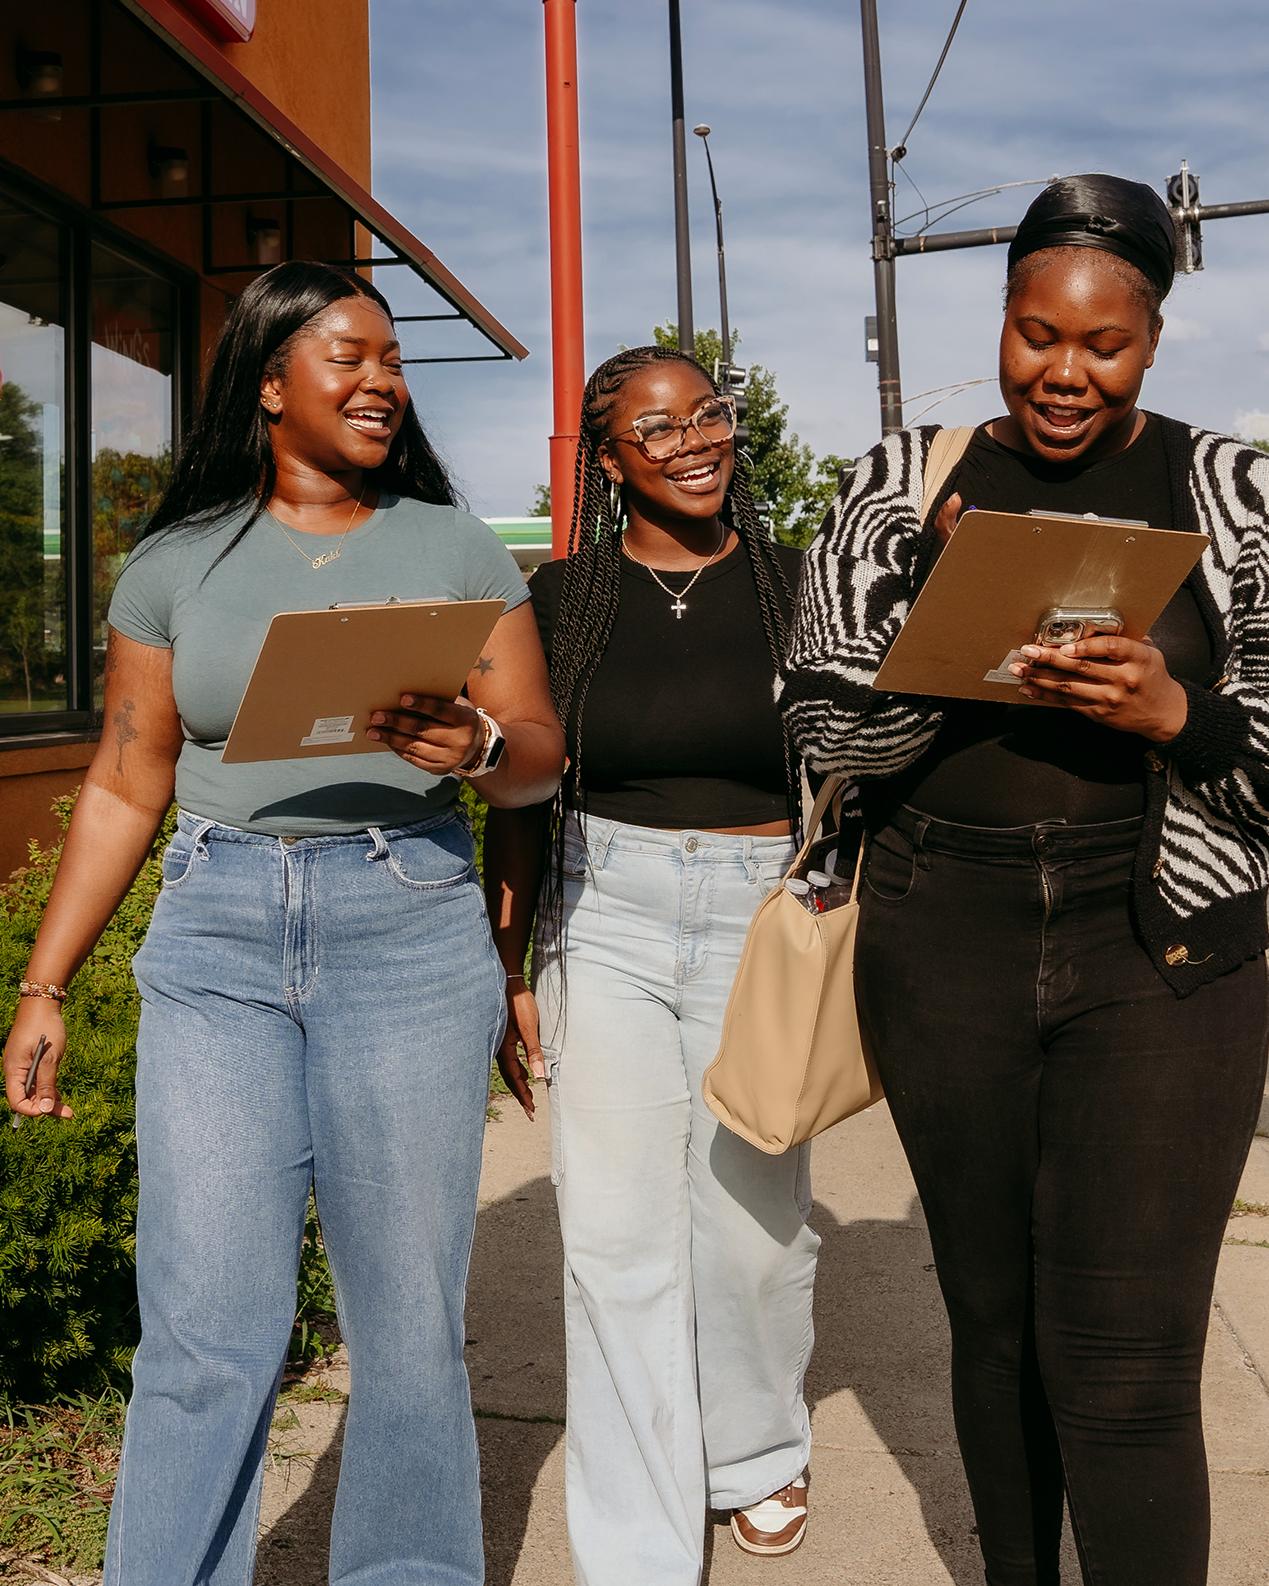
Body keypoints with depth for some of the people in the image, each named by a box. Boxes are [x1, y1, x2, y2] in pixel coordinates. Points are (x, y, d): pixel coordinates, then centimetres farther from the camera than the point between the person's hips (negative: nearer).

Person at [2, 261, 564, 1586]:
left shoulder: (455, 548, 9)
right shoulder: (176, 563, 10)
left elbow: (541, 757, 7)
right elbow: (125, 788, 11)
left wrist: (477, 746, -17)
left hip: (410, 928, 0)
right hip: (216, 935, 1)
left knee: (409, 1320, 4)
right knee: (206, 1327, -1)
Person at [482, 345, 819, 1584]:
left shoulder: (791, 581, 1)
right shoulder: (563, 597, 2)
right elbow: (518, 795, 6)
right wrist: (507, 972, 4)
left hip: (763, 917, 0)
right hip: (604, 918, 0)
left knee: (751, 1221, 9)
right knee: (619, 1235, 1)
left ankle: (757, 1455, 39)